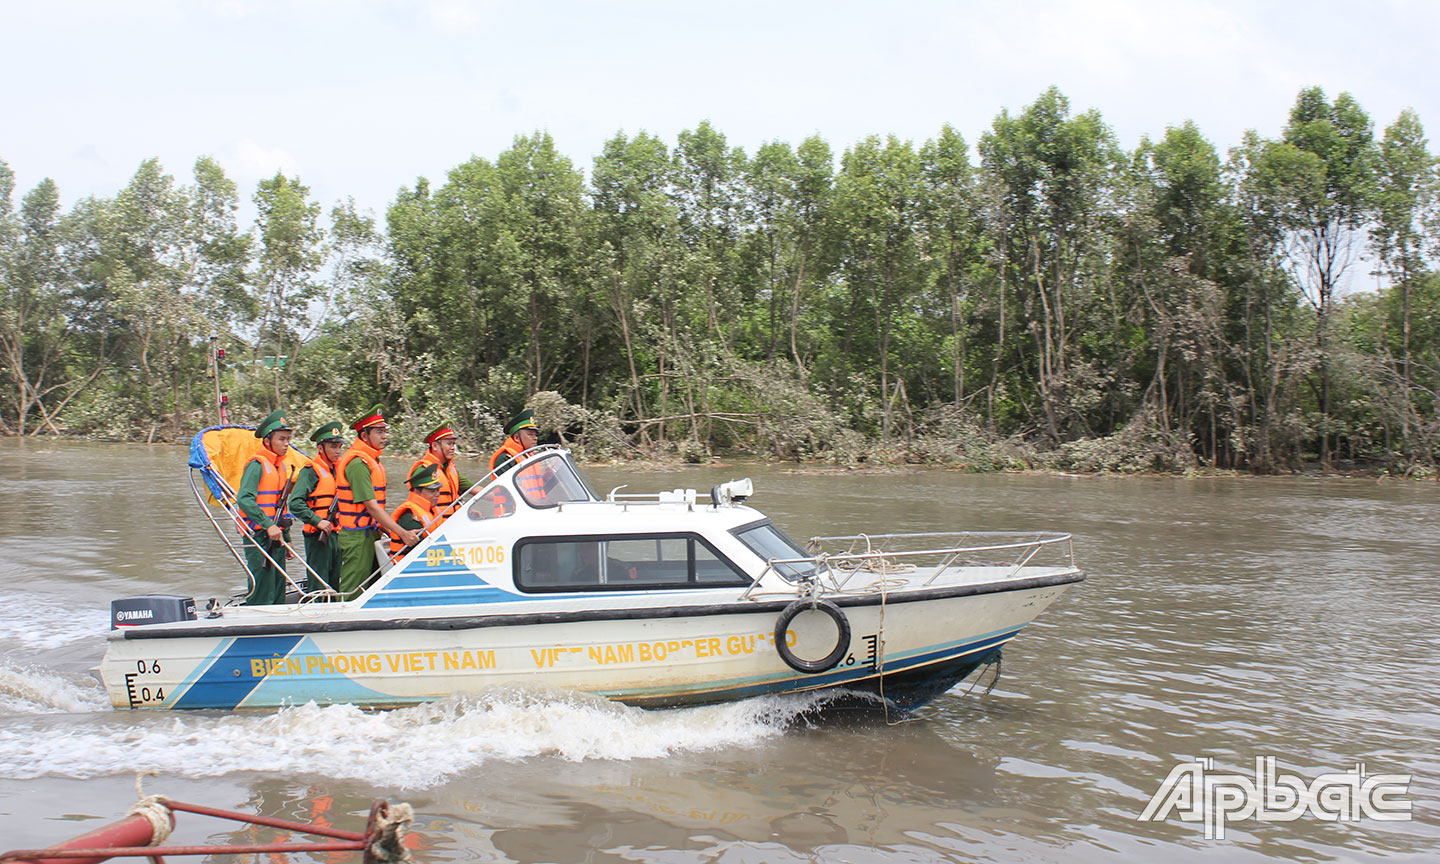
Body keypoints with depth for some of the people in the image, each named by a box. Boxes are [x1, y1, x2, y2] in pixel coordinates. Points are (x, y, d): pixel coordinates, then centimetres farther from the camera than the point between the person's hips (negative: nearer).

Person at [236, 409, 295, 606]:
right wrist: (268, 525, -29)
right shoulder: (257, 465, -11)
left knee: (278, 593, 11)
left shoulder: (280, 466, 16)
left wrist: (286, 537, 21)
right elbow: (244, 499, -23)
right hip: (259, 537, -9)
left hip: (275, 536, 9)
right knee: (262, 595, -9)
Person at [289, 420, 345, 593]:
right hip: (318, 535, -8)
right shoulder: (311, 471, -9)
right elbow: (295, 503, -19)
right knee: (318, 585, -7)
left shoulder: (336, 470, 16)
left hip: (334, 534, 8)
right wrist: (317, 521, -24)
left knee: (334, 584, 13)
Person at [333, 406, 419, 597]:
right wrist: (402, 533, -24)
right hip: (357, 536, -10)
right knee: (352, 593, -5)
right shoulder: (358, 463, -17)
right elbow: (371, 506, -22)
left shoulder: (371, 460, 14)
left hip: (370, 533, 10)